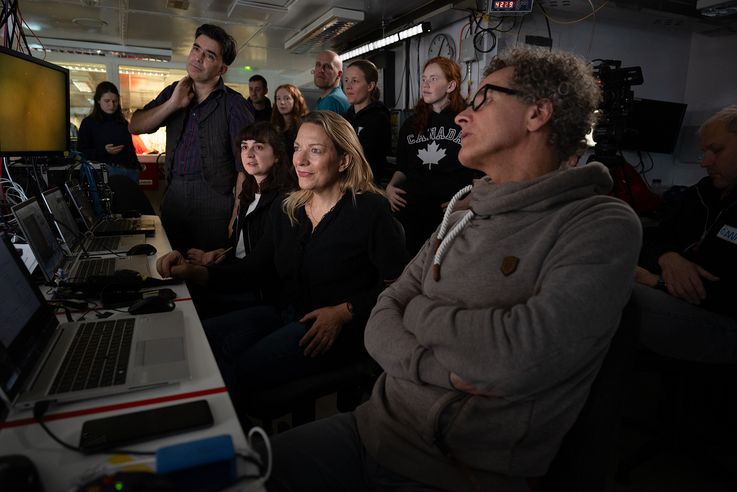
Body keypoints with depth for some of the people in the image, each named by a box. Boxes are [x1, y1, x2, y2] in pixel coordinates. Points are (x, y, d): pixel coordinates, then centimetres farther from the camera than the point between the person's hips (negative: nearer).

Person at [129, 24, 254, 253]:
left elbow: (246, 165, -11)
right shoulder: (174, 92, 11)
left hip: (214, 203, -5)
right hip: (174, 197, 5)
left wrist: (236, 218, -17)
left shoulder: (233, 104, -6)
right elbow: (135, 126, 6)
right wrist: (173, 104, -8)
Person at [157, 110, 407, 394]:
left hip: (340, 328, -6)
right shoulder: (285, 211, 10)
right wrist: (195, 272, -5)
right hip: (284, 315, 6)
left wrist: (344, 312, -18)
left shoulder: (370, 211, -9)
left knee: (237, 373, -23)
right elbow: (252, 271, 8)